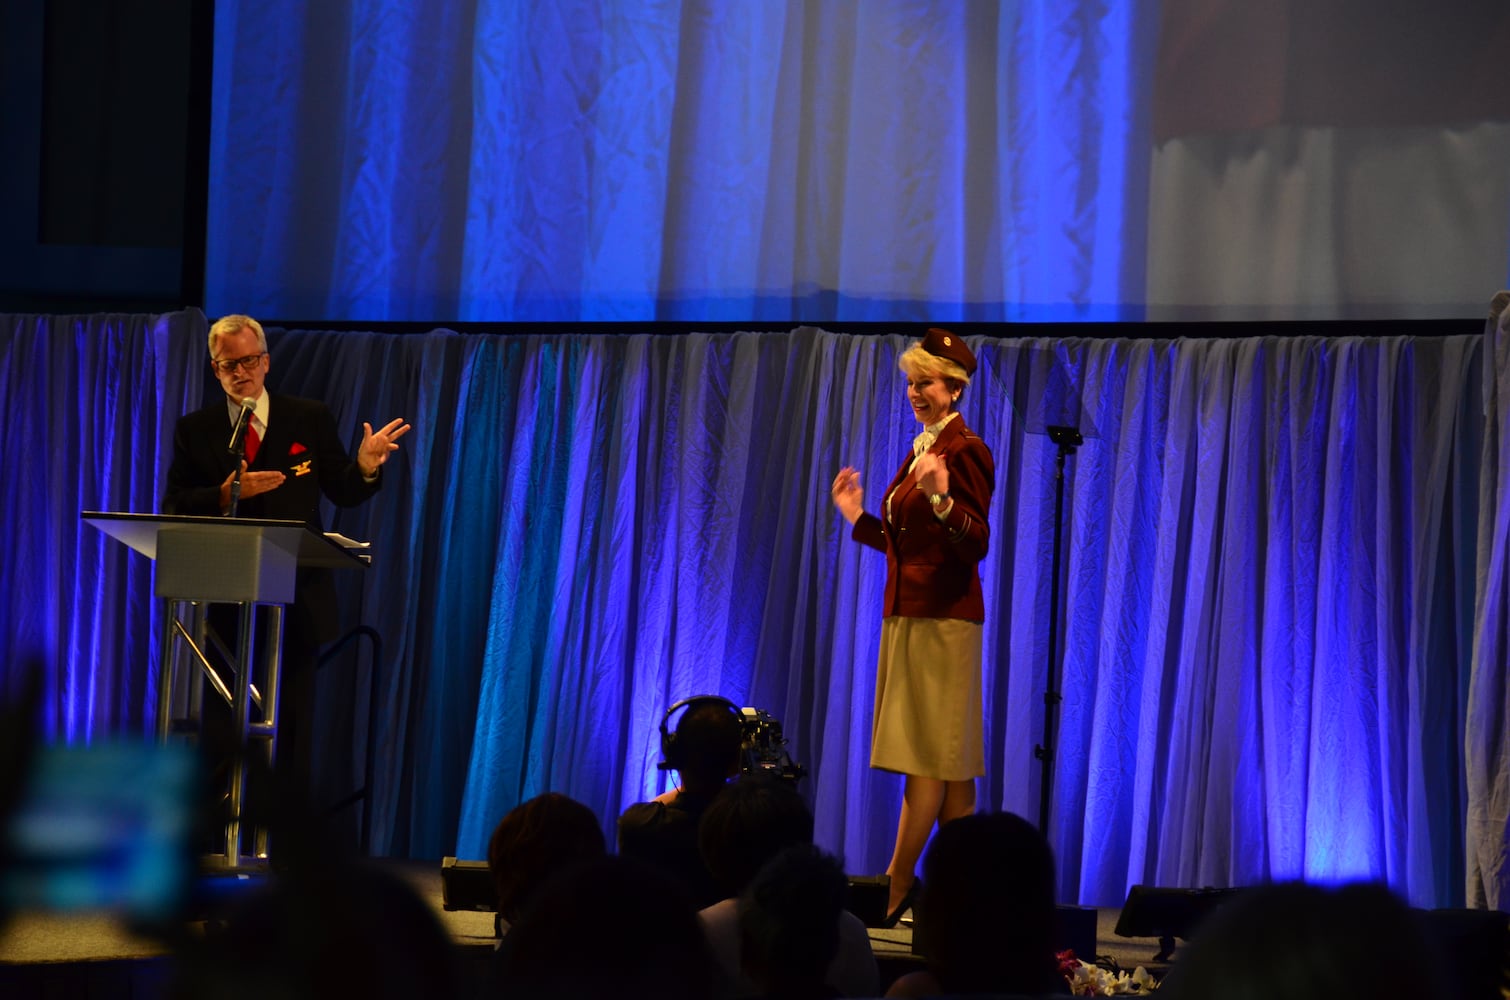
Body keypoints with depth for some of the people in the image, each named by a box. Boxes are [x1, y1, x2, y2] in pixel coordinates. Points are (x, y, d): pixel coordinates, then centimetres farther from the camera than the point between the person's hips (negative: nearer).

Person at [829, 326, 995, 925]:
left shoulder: (965, 450, -11)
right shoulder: (922, 449, 18)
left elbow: (976, 544, -19)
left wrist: (942, 499, -34)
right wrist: (859, 518, 23)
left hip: (941, 620, -10)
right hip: (910, 616, 10)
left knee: (928, 756, -8)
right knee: (948, 762, 8)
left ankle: (896, 890, -9)